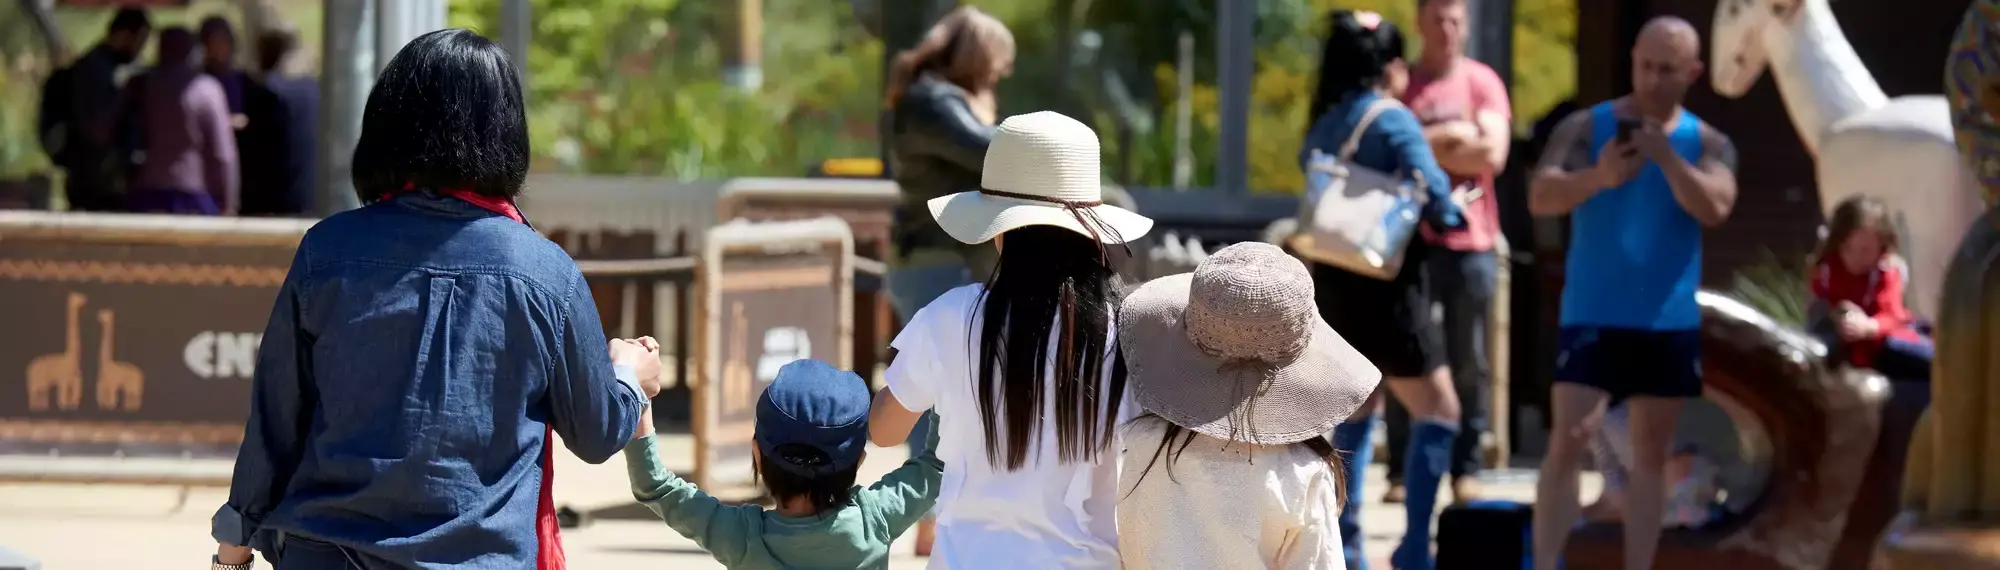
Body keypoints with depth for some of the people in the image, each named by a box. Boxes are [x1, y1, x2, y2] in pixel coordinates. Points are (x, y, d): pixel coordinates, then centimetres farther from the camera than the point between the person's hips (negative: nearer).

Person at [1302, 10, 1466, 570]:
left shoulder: (1324, 125, 8)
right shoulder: (1392, 120, -11)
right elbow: (1433, 194, -17)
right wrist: (1452, 216, 3)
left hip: (1333, 282, 7)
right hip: (1386, 287, -7)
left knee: (1356, 414, 18)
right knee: (1438, 413, 2)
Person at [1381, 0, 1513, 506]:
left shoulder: (1482, 83, 6)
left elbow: (1493, 152, -5)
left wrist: (1425, 146, -4)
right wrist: (1454, 137, -8)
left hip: (1470, 241, 0)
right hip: (1411, 237, 0)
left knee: (1469, 363, 0)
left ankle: (1466, 467, 5)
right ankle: (1401, 468, 3)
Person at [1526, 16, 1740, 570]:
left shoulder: (1708, 143, 5)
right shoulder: (1586, 127, 0)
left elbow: (1713, 208, -12)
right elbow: (1541, 197, -11)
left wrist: (1667, 156, -26)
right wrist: (1598, 177, -30)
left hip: (1669, 322, 3)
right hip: (1592, 316, -3)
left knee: (1651, 454, 7)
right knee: (1567, 442, -11)